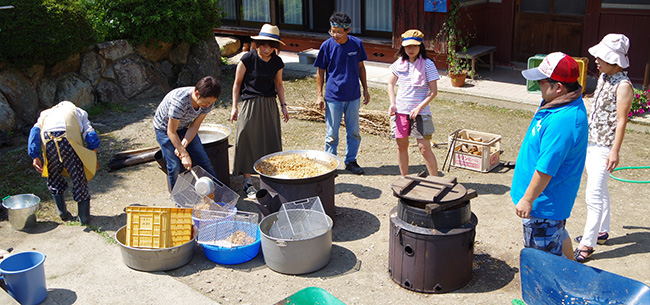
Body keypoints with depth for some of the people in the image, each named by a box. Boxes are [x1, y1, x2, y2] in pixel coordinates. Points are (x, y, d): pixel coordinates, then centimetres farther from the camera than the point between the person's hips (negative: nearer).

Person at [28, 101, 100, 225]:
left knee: (54, 178, 24)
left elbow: (35, 131, 16)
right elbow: (91, 136, 18)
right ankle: (84, 218, 20)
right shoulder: (79, 112, 35)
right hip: (69, 138, -2)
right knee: (79, 178, 12)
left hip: (47, 138, 2)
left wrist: (35, 156, 9)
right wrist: (94, 160, 22)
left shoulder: (45, 114, 38)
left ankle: (63, 213, 30)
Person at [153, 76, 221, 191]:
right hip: (165, 128, -5)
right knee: (175, 166, -10)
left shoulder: (207, 101, -22)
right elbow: (171, 132, -29)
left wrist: (183, 145, -26)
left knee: (204, 161, 2)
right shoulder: (179, 101, -40)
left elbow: (195, 126, -13)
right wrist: (185, 154, -27)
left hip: (184, 127, 5)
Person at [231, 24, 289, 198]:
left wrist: (283, 105, 10)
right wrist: (235, 107, -6)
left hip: (269, 105, 4)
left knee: (271, 141, 6)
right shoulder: (248, 58, -10)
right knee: (249, 141, -2)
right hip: (250, 104, -4)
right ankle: (247, 182, 6)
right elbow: (237, 83, -4)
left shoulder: (277, 62, 2)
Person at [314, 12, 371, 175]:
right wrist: (319, 95, -3)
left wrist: (365, 89, 10)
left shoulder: (356, 44, -3)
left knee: (354, 131, 11)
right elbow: (320, 72, 0)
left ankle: (351, 161, 27)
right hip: (333, 97, -2)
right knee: (332, 133, 5)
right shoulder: (326, 46, -8)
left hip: (353, 96, 2)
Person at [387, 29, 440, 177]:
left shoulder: (428, 64, -7)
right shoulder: (399, 63, 5)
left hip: (420, 112, -4)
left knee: (424, 148, -7)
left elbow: (433, 91, -8)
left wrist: (419, 108, -16)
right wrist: (392, 104, 1)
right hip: (400, 110, 4)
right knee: (402, 146, 10)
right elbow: (391, 84, 16)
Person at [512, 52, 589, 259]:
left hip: (544, 202, -11)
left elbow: (546, 169, -30)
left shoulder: (562, 121, -34)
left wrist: (527, 199, -20)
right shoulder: (568, 104, 1)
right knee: (558, 238, 28)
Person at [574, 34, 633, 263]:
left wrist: (615, 152, -19)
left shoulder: (623, 86, -18)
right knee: (600, 191, 19)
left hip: (604, 147, -9)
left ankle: (587, 243, -1)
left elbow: (621, 121, -18)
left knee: (593, 195, -7)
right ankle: (601, 231, 33)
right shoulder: (603, 77, 8)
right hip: (591, 143, 9)